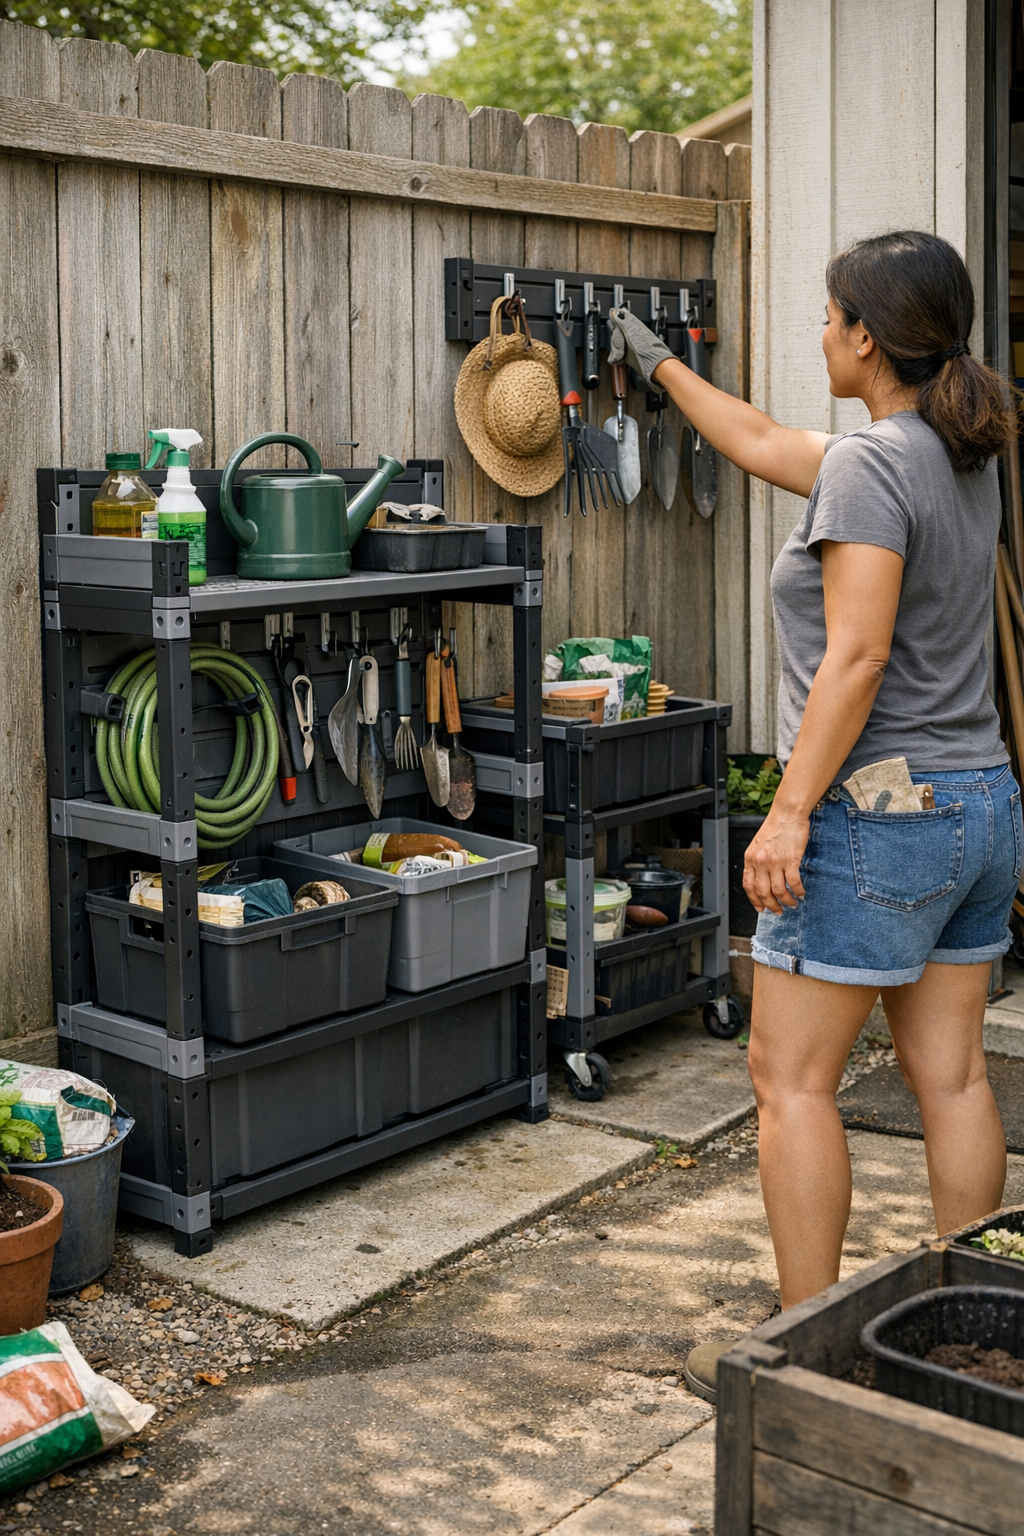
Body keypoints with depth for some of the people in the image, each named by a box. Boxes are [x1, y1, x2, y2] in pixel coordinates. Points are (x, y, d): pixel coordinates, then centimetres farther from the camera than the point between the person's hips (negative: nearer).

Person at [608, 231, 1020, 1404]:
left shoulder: (870, 463, -15)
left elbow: (857, 657, -22)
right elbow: (763, 446, 25)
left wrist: (790, 811, -19)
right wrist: (661, 368, 35)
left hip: (878, 811, -9)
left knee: (792, 1080, 1)